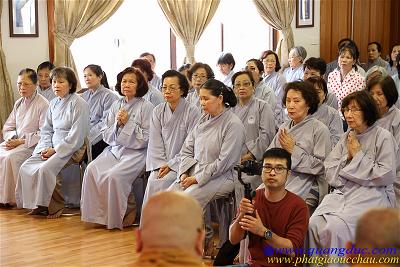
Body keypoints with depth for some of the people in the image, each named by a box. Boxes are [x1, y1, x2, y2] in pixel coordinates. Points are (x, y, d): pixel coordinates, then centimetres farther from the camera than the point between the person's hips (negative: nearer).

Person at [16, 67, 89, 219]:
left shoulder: (79, 104, -10)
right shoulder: (53, 104, 14)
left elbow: (76, 135, -15)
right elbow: (46, 130, 18)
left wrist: (55, 150, -15)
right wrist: (45, 148, -2)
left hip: (72, 148, -8)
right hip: (52, 147, 8)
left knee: (46, 168, -29)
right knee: (26, 167, -10)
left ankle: (56, 207, -11)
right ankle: (38, 204, 0)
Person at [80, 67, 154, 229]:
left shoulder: (146, 107, -3)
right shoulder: (116, 105, 13)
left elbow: (146, 139, -8)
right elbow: (107, 137, 12)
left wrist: (128, 123, -12)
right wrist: (117, 123, -6)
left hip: (136, 152, -5)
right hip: (114, 149, 6)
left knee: (114, 175, -29)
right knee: (92, 170, -20)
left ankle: (117, 216, -7)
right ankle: (98, 214, -10)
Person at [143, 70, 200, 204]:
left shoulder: (192, 112, -7)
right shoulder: (158, 111, 8)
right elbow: (155, 142, 5)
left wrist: (171, 165, -13)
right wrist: (160, 165, -8)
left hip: (181, 163, -4)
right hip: (161, 163, 4)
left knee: (159, 183, -25)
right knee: (152, 181, -24)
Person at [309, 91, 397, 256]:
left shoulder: (383, 137, -1)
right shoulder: (347, 137, 18)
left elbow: (386, 177, -10)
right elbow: (330, 174, 14)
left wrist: (358, 155, -4)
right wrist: (348, 157, -3)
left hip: (372, 194, -5)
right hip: (343, 191, 6)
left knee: (336, 227, -31)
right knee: (314, 223, -23)